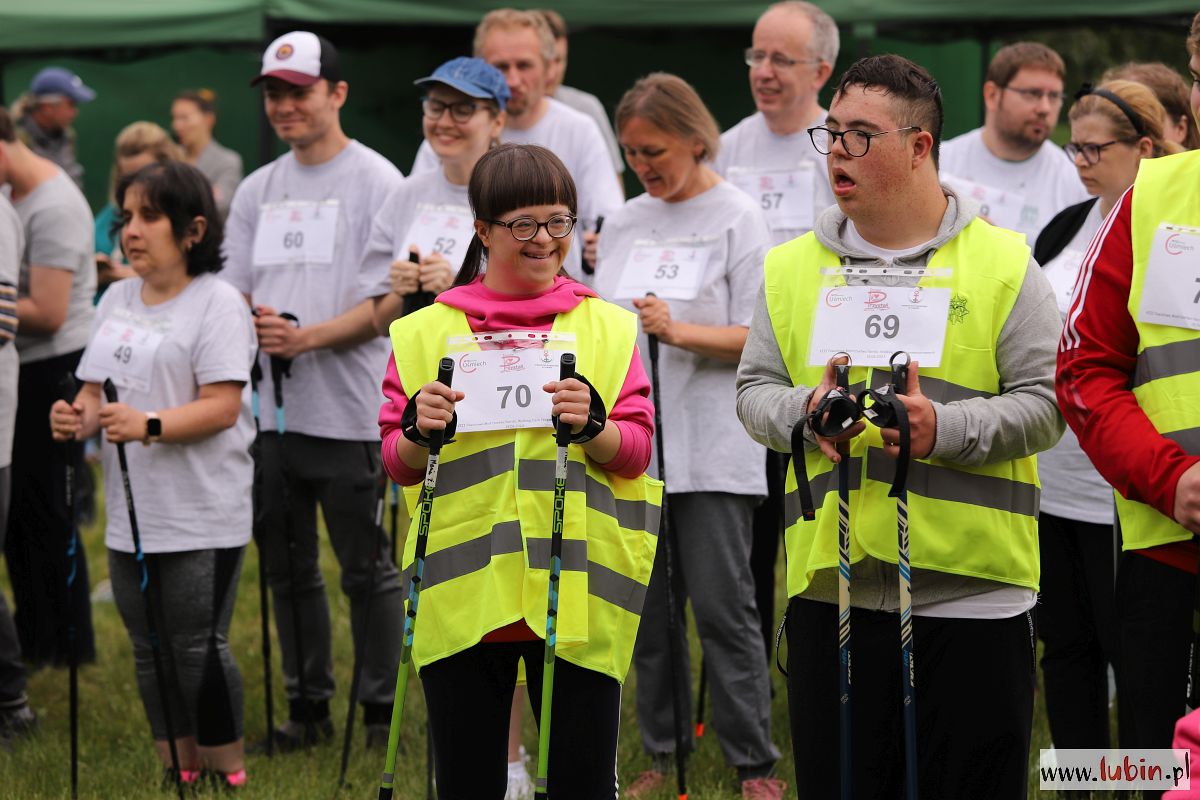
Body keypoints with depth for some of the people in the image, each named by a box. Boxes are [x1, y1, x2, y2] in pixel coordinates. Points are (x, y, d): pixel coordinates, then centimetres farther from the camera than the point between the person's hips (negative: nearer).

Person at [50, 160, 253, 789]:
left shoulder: (216, 302, -9)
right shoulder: (116, 300, 13)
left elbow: (222, 406, -16)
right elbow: (96, 392, 14)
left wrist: (149, 425, -30)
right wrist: (79, 419, -9)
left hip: (201, 518, -7)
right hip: (130, 514, 7)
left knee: (199, 649, -6)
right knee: (150, 652, 12)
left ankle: (227, 775, 5)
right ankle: (179, 775, 21)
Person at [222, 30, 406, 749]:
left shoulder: (377, 183, -4)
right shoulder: (257, 191, 15)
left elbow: (392, 300, -10)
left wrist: (309, 337, -20)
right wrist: (252, 324, -9)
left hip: (350, 412, -6)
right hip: (271, 409, 6)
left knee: (368, 569, 1)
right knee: (289, 567, 12)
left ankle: (383, 709, 9)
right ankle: (308, 704, 21)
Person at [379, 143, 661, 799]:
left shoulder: (608, 328, 10)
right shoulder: (426, 332, 9)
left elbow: (636, 453, 4)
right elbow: (398, 466, 9)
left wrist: (592, 426, -16)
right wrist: (419, 434, -12)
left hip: (573, 592, 0)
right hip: (462, 592, 0)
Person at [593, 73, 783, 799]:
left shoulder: (737, 218, -2)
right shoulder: (624, 224, 14)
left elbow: (759, 339, -9)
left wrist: (679, 332, -22)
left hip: (711, 446, -5)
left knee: (722, 603, -6)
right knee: (646, 604, 8)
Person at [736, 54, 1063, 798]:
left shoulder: (1002, 263, 2)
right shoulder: (792, 267, 13)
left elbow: (1044, 405, -3)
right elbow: (754, 390, 12)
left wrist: (944, 428, -19)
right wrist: (804, 411, -10)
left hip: (972, 590, -3)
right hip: (830, 586, 3)